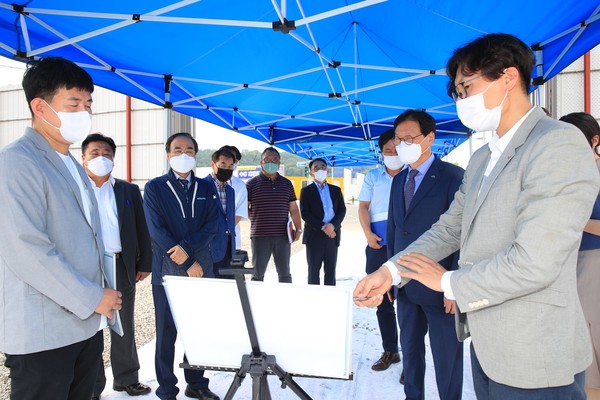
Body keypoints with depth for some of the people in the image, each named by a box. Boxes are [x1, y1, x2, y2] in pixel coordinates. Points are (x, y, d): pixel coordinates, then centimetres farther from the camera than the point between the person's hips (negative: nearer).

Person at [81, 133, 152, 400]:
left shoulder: (129, 190, 9)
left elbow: (141, 230, 9)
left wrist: (144, 263, 5)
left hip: (122, 266, 3)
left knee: (124, 326, 13)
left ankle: (126, 378, 30)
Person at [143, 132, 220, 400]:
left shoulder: (206, 188, 9)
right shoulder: (155, 188, -1)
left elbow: (212, 225, 0)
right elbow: (157, 230, -9)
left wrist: (187, 247, -17)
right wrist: (188, 264, -13)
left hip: (202, 269, 3)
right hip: (168, 271, -3)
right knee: (167, 332, 7)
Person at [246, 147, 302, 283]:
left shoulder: (287, 184, 10)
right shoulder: (252, 184, 1)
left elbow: (293, 208, 11)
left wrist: (298, 228, 3)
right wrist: (256, 218, -5)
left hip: (283, 236, 3)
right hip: (260, 236, -3)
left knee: (285, 273, 13)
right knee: (258, 274, 6)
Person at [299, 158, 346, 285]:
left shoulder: (336, 190, 14)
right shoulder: (306, 191, 4)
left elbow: (342, 210, 6)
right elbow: (305, 213, -6)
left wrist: (333, 225, -12)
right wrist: (322, 227, -14)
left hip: (332, 234, 3)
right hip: (314, 235, -2)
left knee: (331, 270, 6)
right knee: (314, 269, 3)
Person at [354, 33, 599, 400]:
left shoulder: (559, 143, -17)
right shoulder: (482, 159, 11)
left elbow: (534, 263, -25)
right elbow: (451, 228, 9)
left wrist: (448, 281, -11)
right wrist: (391, 271, -3)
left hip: (533, 359, -7)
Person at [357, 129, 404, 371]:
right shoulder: (373, 177, 13)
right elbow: (363, 207, 9)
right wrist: (368, 233, -6)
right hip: (378, 247, 4)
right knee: (383, 302, 12)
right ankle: (390, 351, 26)